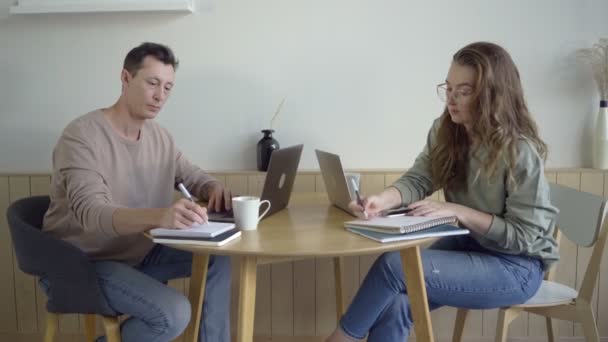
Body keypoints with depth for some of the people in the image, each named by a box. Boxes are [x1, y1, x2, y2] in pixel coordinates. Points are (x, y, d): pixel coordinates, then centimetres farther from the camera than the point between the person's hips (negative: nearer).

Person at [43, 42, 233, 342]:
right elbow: (90, 214, -35)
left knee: (218, 259, -6)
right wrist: (159, 216, -54)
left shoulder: (159, 136, 1)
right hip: (84, 263, -7)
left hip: (139, 252, 7)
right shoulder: (81, 136, -22)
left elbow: (193, 176, 15)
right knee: (174, 313, -25)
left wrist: (214, 189, -12)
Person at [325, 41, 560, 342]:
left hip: (516, 264, -6)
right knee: (393, 305, -20)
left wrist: (458, 211, -27)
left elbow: (525, 235, -19)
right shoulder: (445, 131, -1)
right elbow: (417, 180, -9)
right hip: (467, 244, 6)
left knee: (393, 265, -22)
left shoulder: (520, 151, -21)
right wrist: (384, 199, -30)